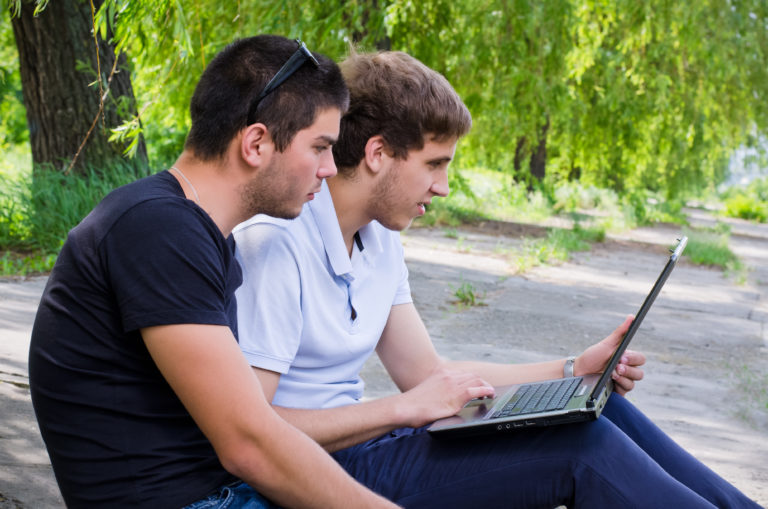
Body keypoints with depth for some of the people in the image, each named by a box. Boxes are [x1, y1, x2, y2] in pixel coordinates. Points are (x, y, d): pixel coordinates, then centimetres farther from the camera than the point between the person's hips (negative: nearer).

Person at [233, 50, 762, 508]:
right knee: (581, 447, -18)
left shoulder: (378, 242, 10)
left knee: (600, 409, -3)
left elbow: (427, 372, 14)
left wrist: (575, 370, 8)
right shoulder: (277, 243, -19)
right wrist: (402, 409, -23)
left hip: (359, 439, 9)